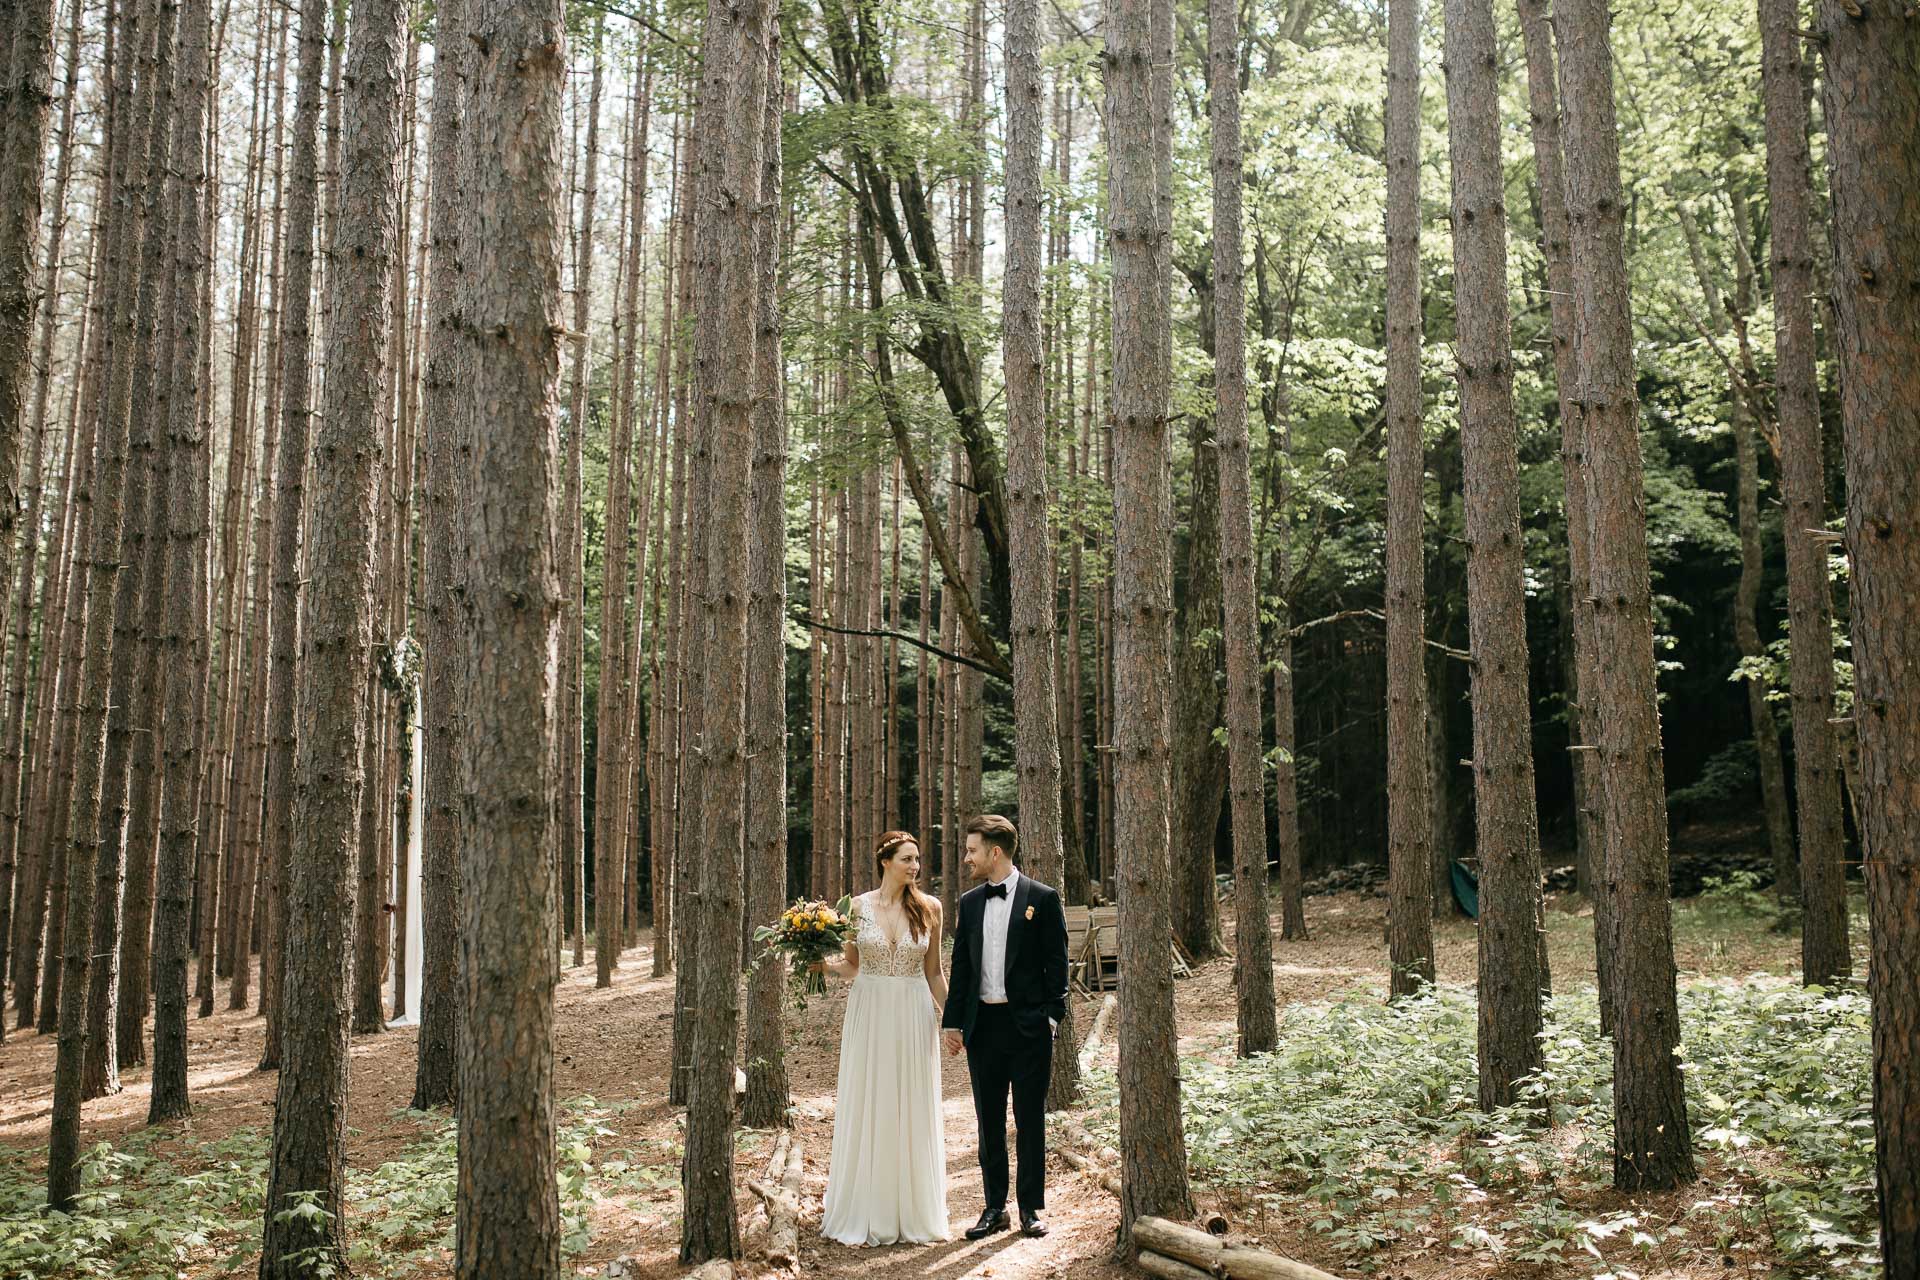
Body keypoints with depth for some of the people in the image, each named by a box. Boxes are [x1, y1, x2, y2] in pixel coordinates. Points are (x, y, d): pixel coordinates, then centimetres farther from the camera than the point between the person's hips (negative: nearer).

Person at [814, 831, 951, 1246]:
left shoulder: (929, 908, 1)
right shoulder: (858, 907, 0)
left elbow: (933, 972, 7)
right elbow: (851, 963, 10)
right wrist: (825, 962, -10)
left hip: (913, 1015, 0)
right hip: (868, 1013, 0)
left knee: (912, 1112, 5)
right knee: (866, 1110, 5)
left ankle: (912, 1212, 18)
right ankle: (865, 1213, 17)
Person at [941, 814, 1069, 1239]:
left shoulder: (1042, 898, -4)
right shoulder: (969, 902, 9)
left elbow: (1057, 963, -3)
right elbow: (961, 966, 11)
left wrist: (1052, 1015, -10)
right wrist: (952, 1021, 7)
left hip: (1028, 1025, -4)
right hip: (983, 1024, 4)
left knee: (1030, 1120, 5)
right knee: (988, 1121, 10)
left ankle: (1031, 1209, 15)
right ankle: (995, 1208, 20)